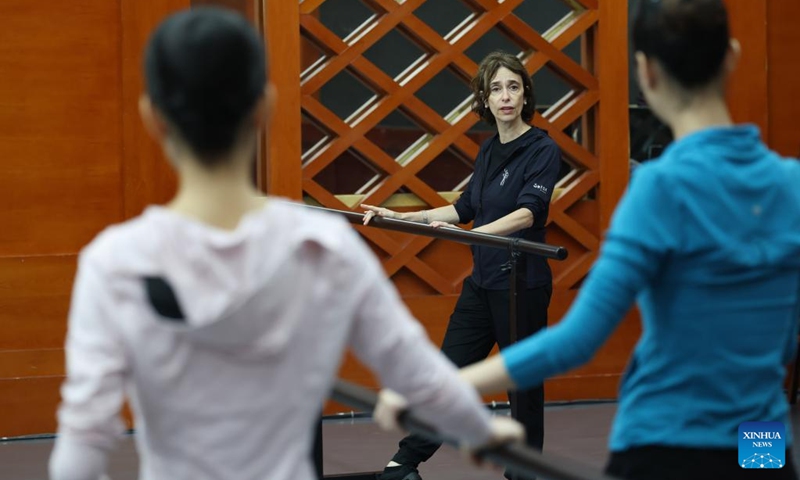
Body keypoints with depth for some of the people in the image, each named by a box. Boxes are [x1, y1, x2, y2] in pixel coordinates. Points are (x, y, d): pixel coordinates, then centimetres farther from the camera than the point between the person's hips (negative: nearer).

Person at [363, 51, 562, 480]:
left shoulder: (542, 150, -12)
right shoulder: (489, 150, 11)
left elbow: (528, 212, -25)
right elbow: (466, 208, 20)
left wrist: (475, 233, -40)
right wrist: (401, 217, 17)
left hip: (522, 283, -7)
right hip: (482, 281, 7)